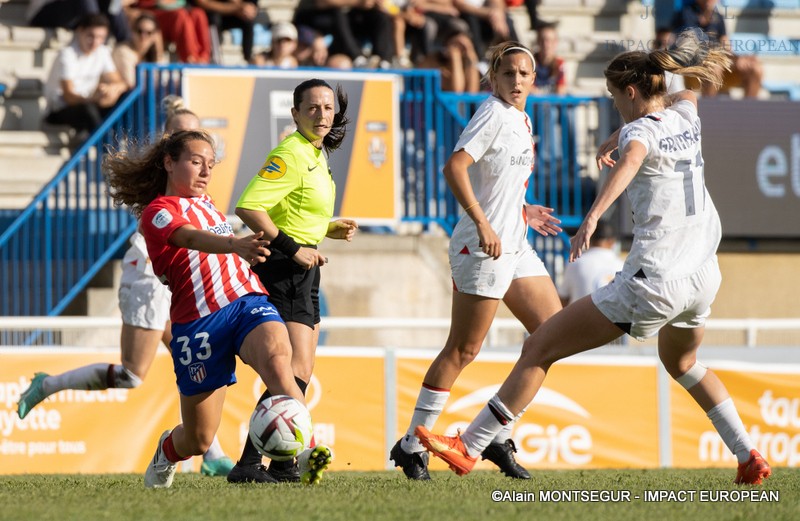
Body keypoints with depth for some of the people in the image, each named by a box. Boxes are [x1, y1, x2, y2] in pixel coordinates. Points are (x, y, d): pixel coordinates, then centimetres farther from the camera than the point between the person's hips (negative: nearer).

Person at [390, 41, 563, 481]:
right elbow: (454, 167, -23)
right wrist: (483, 224, -27)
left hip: (514, 246, 10)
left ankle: (498, 437, 10)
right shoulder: (494, 114, -12)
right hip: (483, 247, -10)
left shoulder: (521, 120, 16)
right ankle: (411, 445, -1)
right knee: (463, 349, -8)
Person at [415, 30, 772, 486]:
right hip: (704, 277, 8)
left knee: (538, 350, -2)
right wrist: (617, 138, 32)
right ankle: (750, 458, 32)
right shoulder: (686, 114, 10)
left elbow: (631, 161, -35)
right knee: (683, 363, 37)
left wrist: (593, 217, -50)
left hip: (653, 283, -8)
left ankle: (469, 447, -3)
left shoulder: (639, 131, -9)